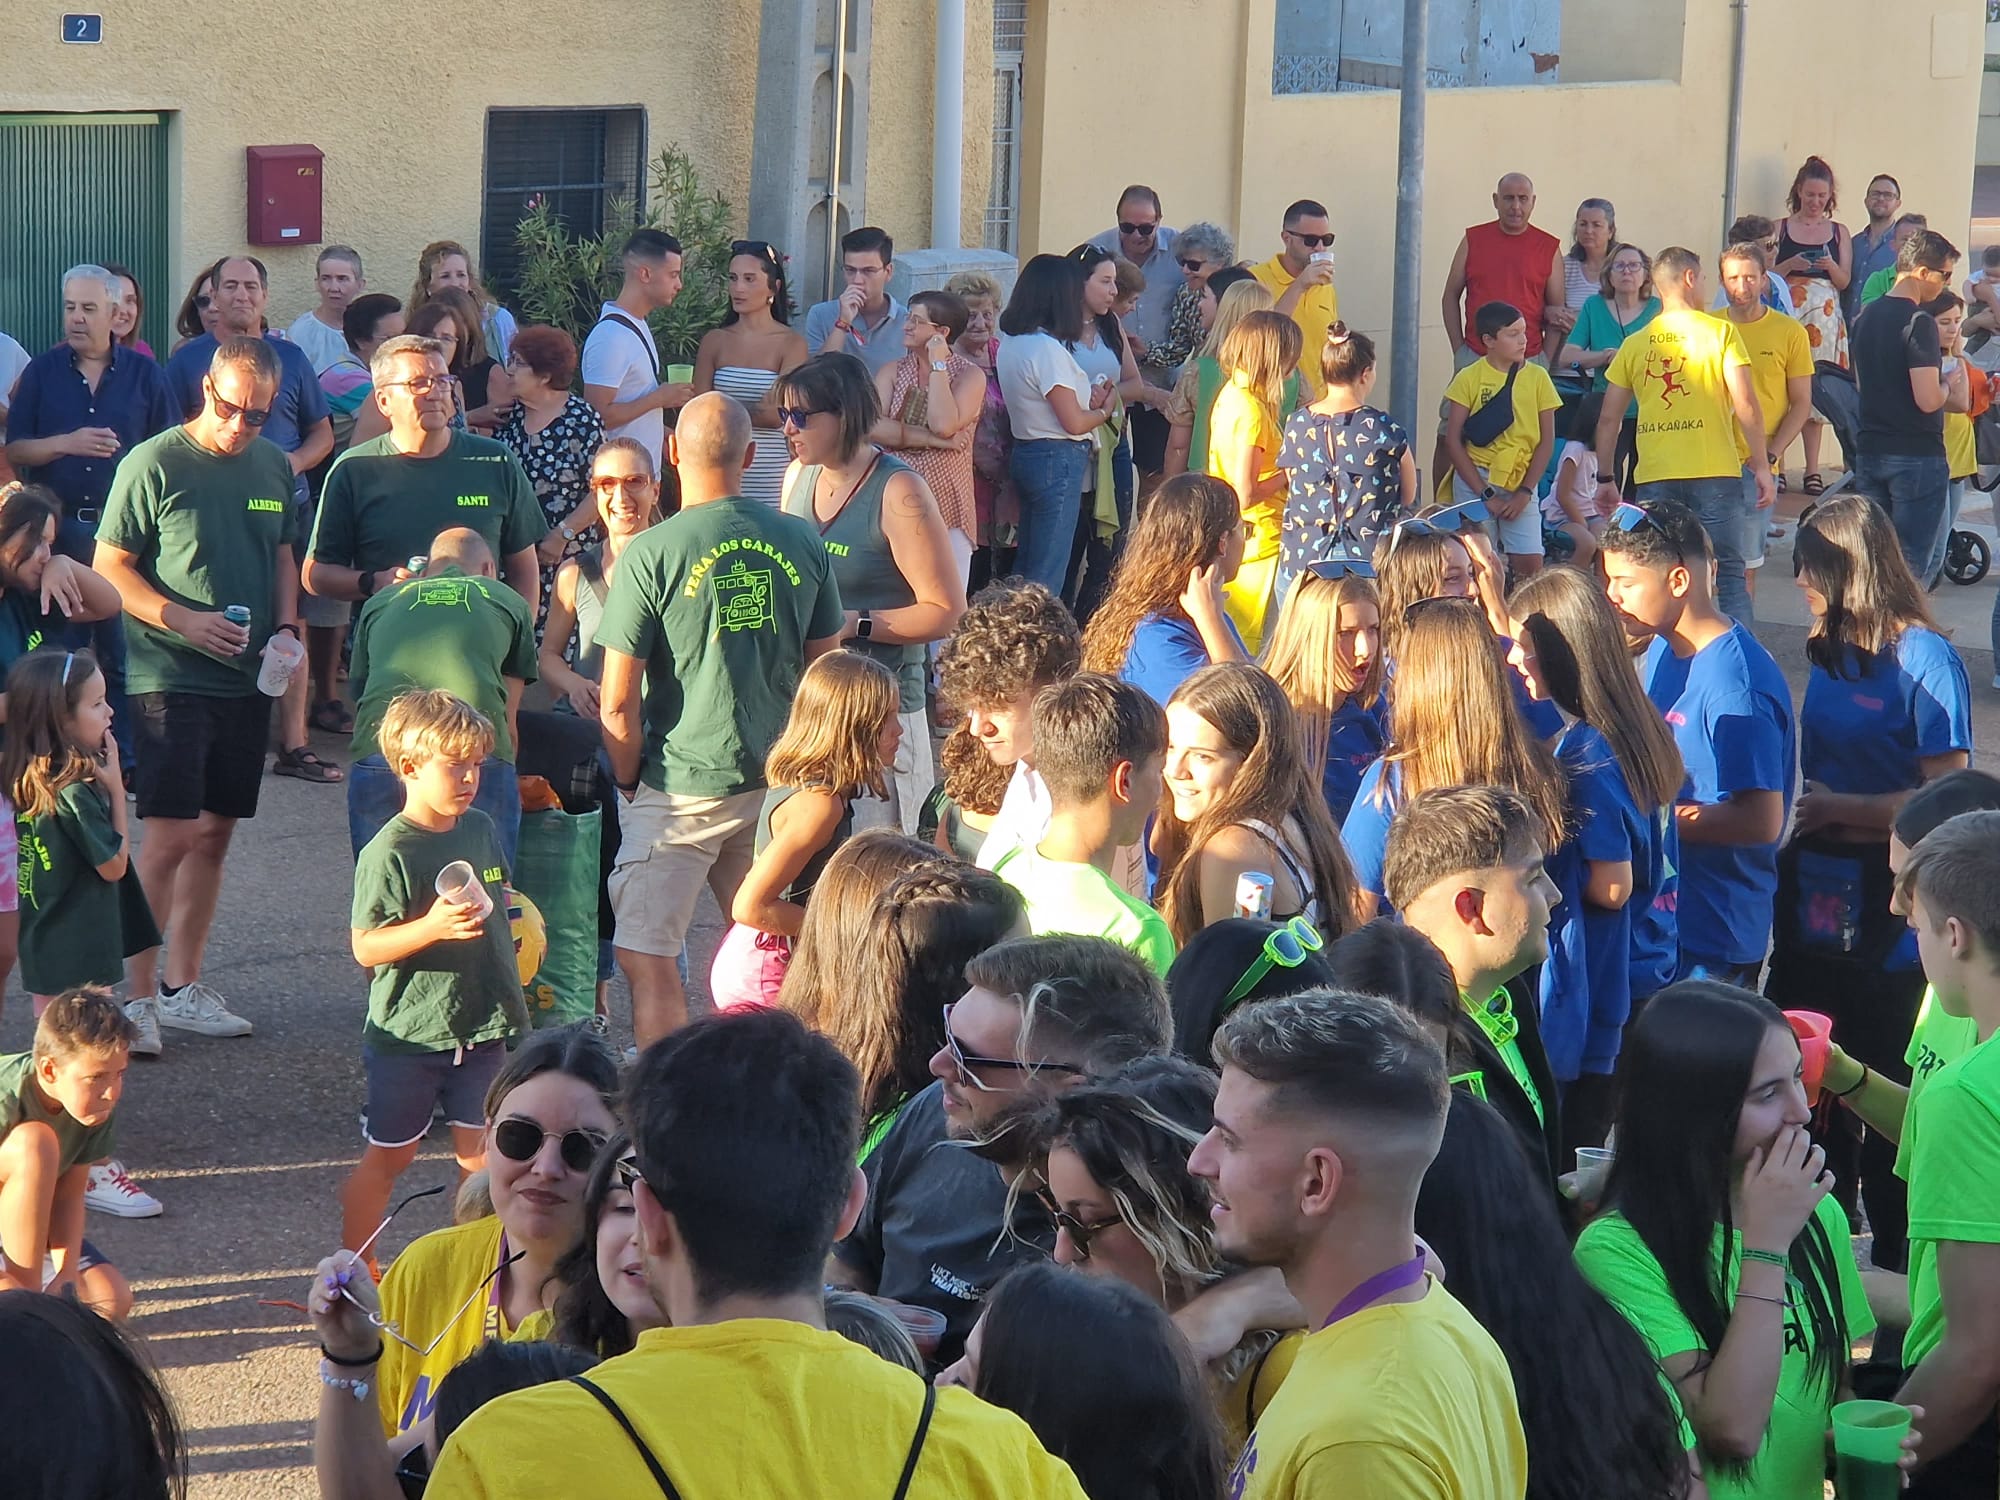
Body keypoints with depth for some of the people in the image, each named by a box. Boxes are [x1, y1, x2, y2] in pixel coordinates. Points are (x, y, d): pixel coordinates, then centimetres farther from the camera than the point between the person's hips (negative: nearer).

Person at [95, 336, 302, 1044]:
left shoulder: (273, 466, 10)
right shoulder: (153, 464, -8)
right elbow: (110, 567, -7)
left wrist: (287, 627, 3)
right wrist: (183, 620, -19)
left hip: (246, 680, 6)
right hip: (170, 676, -6)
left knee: (214, 833, 10)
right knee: (171, 835, -10)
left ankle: (182, 986, 20)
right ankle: (136, 993, -2)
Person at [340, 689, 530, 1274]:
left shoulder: (482, 830, 5)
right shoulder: (389, 851, -17)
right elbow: (365, 946, -19)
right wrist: (433, 926, -32)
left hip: (481, 1026, 6)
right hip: (409, 1033, -5)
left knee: (481, 1153, 9)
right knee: (389, 1155, 8)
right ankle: (354, 1266, 22)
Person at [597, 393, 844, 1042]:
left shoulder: (651, 554, -12)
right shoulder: (802, 543, 1)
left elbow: (618, 703, -11)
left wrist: (629, 782, 5)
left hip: (682, 789, -5)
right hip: (779, 782, 5)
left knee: (646, 959, 0)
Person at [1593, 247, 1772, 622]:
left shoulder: (1635, 344, 10)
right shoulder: (1720, 332, 0)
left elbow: (1608, 419, 10)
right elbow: (1745, 404, -7)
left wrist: (1605, 479, 17)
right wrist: (1761, 467, -2)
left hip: (1654, 478, 3)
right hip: (1716, 474, -3)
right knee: (1729, 574, 2)